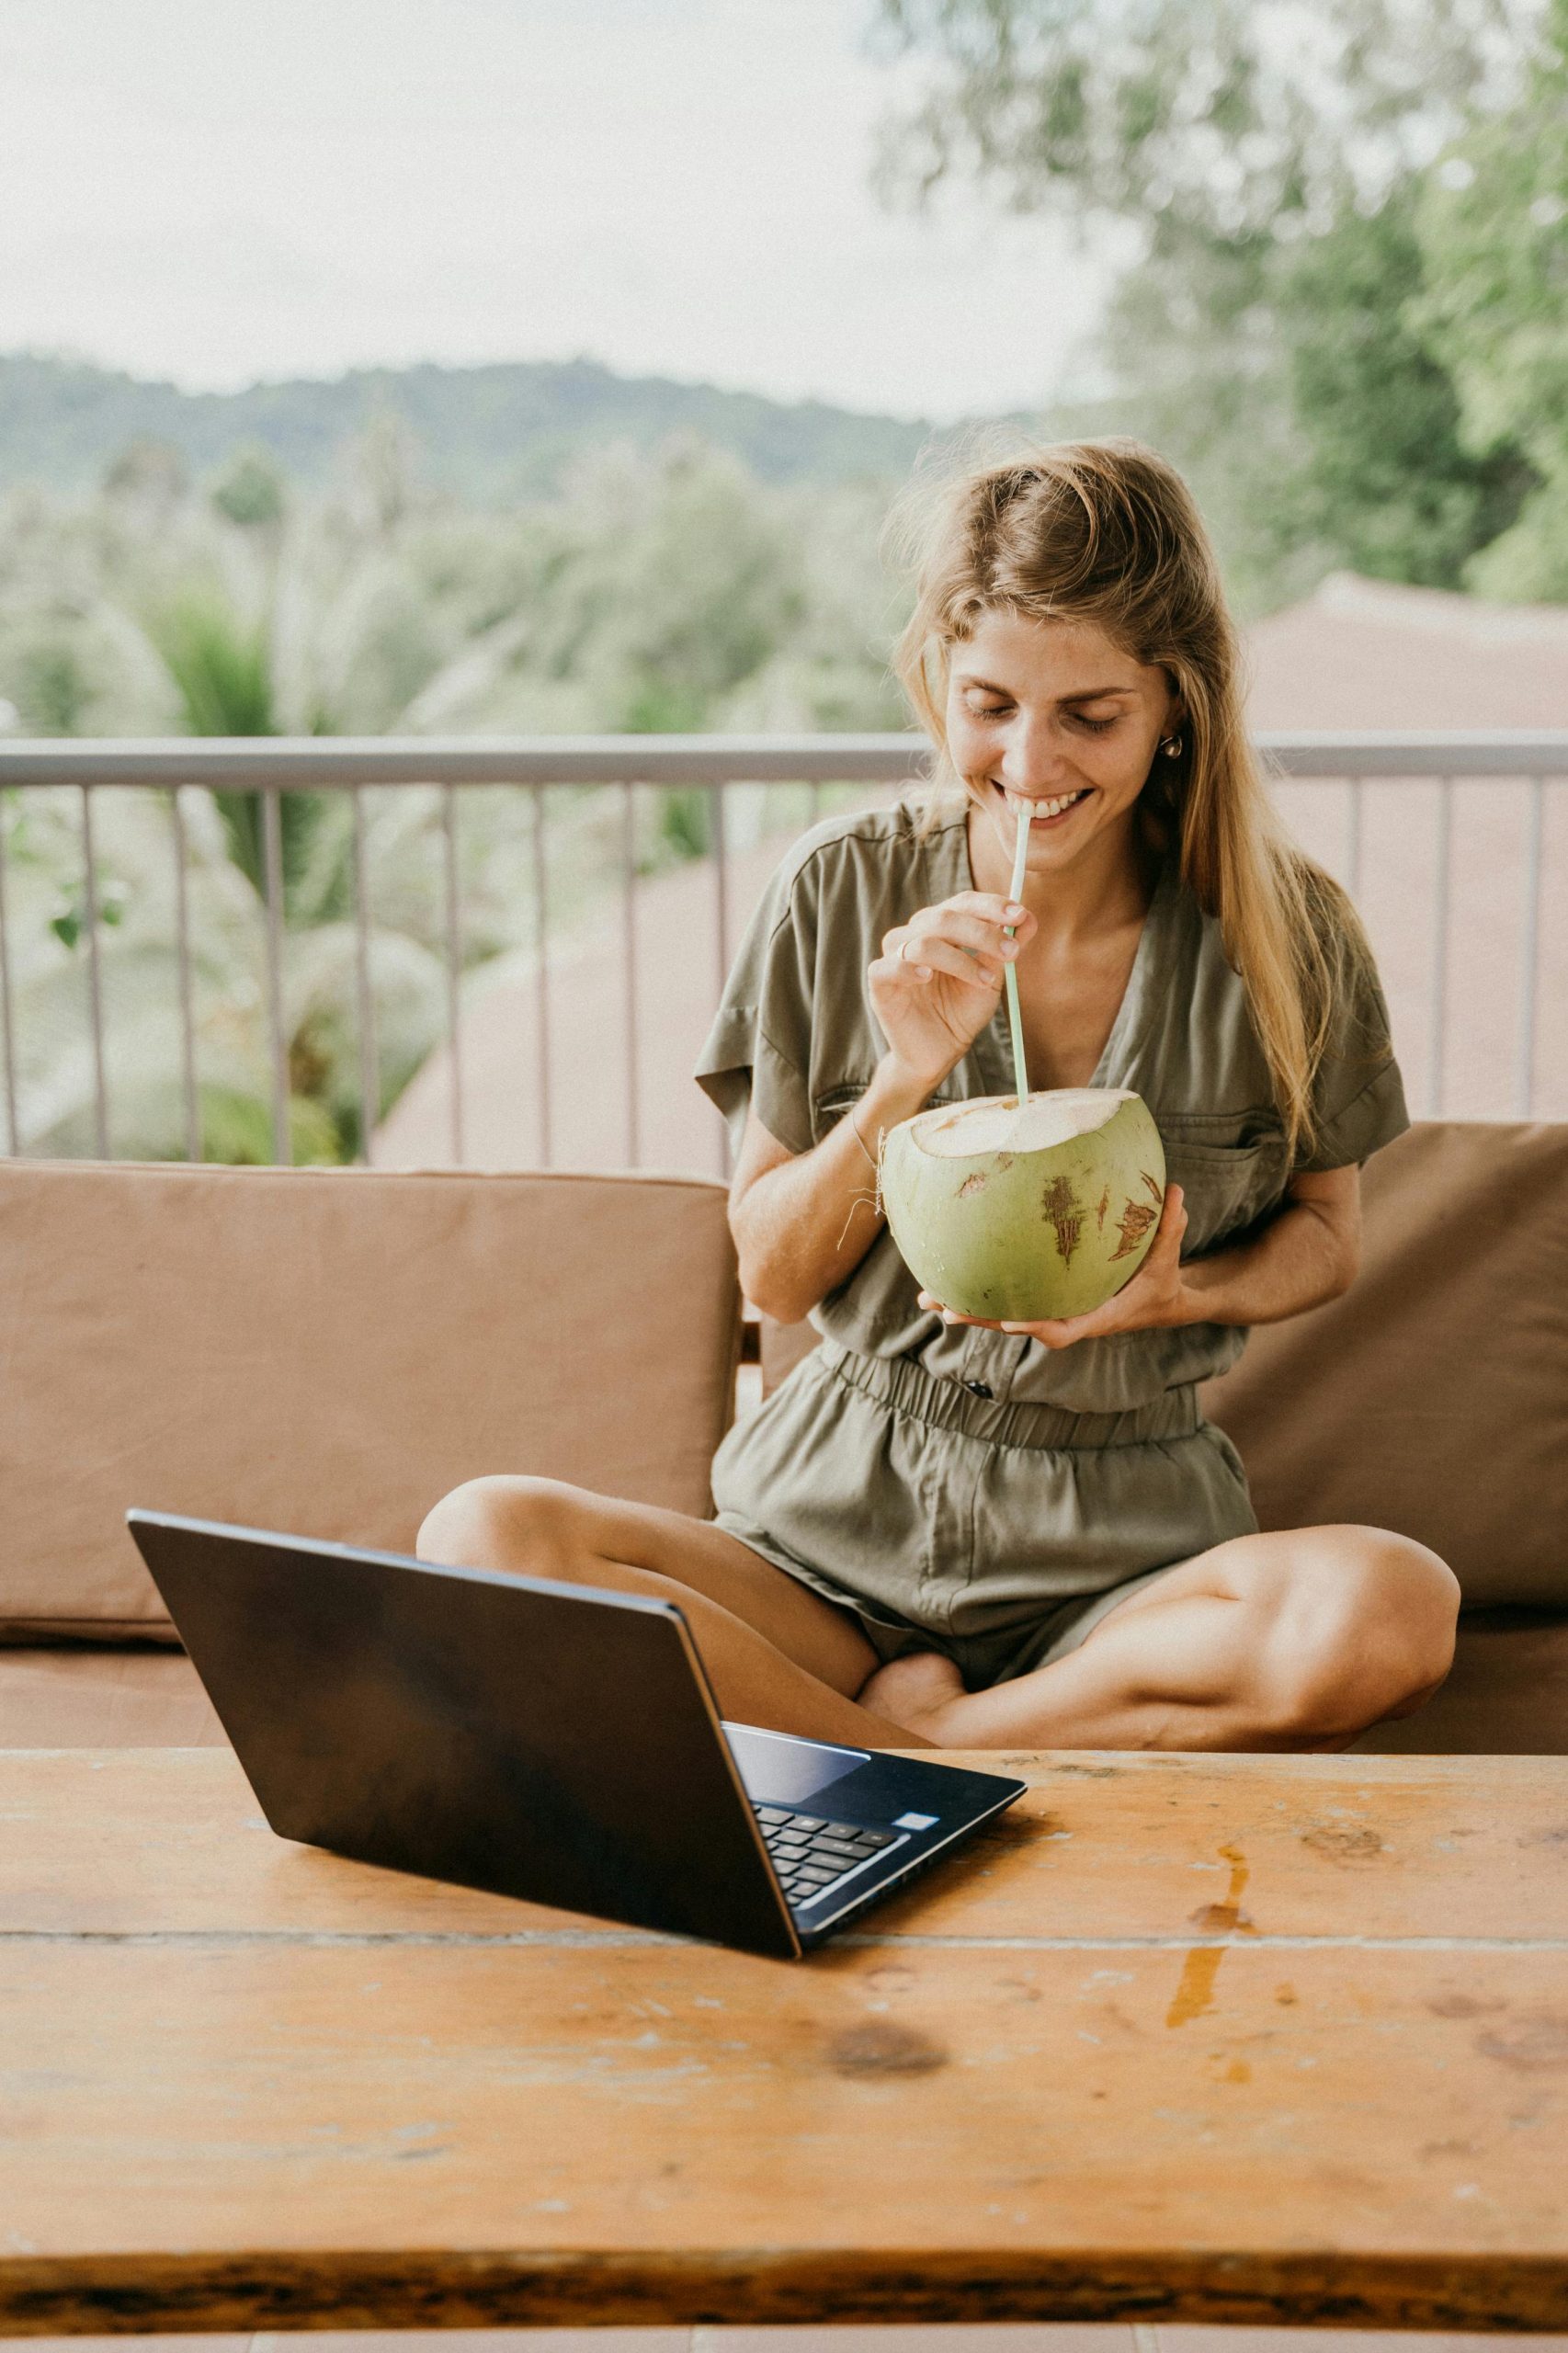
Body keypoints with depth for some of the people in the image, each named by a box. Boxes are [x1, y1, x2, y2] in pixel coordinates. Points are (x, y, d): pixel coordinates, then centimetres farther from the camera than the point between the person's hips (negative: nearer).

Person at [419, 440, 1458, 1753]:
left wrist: (1178, 1293, -13)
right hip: (843, 1514, 1)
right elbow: (773, 1276, 1)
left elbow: (1325, 1237, 10)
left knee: (1394, 1610, -34)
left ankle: (904, 1743, -16)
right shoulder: (840, 897, -4)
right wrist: (904, 1080, -17)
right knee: (482, 1539, -25)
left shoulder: (1283, 937, -5)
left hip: (1127, 1540, 0)